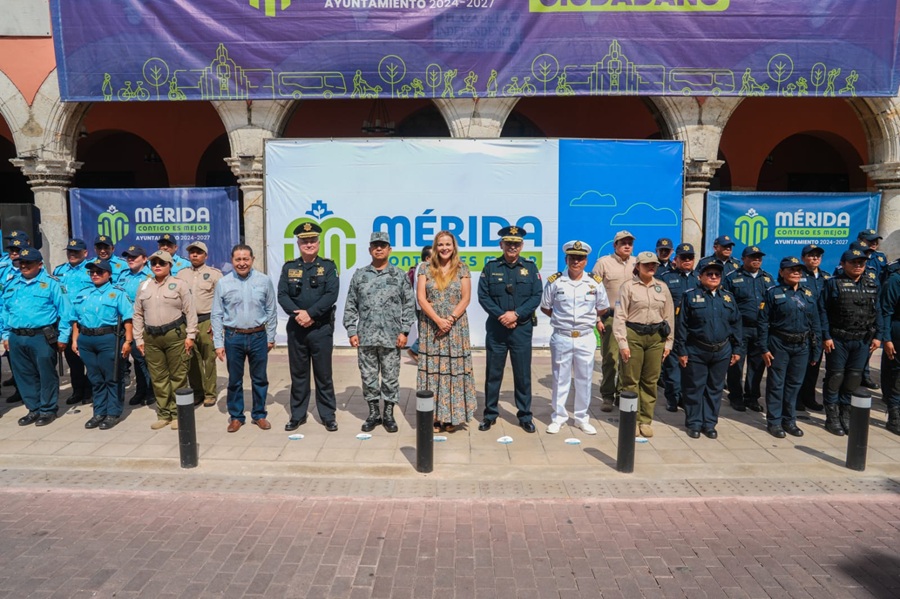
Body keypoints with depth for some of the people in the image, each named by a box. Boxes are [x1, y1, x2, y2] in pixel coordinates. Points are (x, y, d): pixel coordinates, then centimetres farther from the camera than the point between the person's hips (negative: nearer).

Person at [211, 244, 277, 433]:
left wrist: (270, 337, 3)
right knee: (234, 380, 10)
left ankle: (259, 415, 24)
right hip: (233, 337, 0)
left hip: (258, 336, 0)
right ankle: (236, 416, 24)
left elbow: (271, 311, 4)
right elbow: (216, 315, 1)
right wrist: (218, 343, -3)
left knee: (260, 378, 10)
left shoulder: (264, 281, -2)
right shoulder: (223, 283, -2)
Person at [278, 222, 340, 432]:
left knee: (323, 374, 4)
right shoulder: (289, 267, 8)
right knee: (298, 374, 11)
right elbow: (282, 295, 0)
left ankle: (328, 416, 15)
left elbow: (332, 295, -10)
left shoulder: (328, 266, 1)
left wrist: (310, 313, -17)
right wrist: (297, 314, -15)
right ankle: (297, 415, 22)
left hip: (321, 328, -2)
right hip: (295, 328, 2)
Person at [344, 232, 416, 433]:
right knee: (368, 377, 9)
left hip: (391, 338, -1)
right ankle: (373, 413, 23)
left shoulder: (400, 276, 3)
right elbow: (350, 306, 7)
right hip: (365, 337, 2)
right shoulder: (359, 275, 6)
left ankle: (389, 414, 20)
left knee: (391, 377, 6)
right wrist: (352, 331, 0)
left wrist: (404, 331, -5)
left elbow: (409, 305, 2)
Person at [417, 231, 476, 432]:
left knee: (454, 368, 2)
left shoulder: (462, 269, 4)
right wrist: (438, 320, -14)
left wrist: (450, 319, -13)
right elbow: (421, 297, -4)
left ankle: (452, 417, 12)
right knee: (432, 368, 1)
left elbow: (466, 298, -1)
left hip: (456, 327, 0)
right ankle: (434, 417, 10)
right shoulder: (425, 268, 3)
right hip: (431, 326, 0)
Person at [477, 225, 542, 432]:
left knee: (523, 373, 7)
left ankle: (525, 416, 19)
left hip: (522, 328, 0)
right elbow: (483, 296, -3)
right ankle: (490, 414, 20)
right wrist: (501, 316, -14)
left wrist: (516, 314, -15)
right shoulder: (491, 267, 3)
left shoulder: (530, 267, 4)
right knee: (493, 373, 7)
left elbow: (536, 296, -3)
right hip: (495, 328, 0)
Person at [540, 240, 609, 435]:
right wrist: (561, 318, 3)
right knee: (560, 379, 8)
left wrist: (586, 318, 7)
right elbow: (545, 307, 7)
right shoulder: (554, 281, -4)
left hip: (586, 339, 1)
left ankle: (582, 418, 24)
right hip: (561, 338, -1)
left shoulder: (595, 283, 0)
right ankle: (558, 417, 20)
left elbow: (603, 309, 13)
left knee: (584, 379, 10)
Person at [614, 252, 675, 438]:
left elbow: (669, 316, 13)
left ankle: (646, 420, 19)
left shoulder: (662, 288, 9)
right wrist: (622, 343, -10)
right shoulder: (628, 286, -2)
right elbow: (620, 316, -5)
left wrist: (668, 342, 8)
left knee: (650, 381, 8)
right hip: (633, 335, -3)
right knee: (631, 380, 2)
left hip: (656, 337, 3)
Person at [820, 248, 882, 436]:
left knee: (854, 378, 9)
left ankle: (846, 415, 21)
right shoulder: (833, 283, -4)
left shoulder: (872, 285, 10)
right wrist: (826, 336, -12)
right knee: (835, 377, 1)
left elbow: (877, 312, 12)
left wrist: (877, 336, 5)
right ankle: (832, 418, 10)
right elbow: (824, 312, -7)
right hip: (838, 340, -4)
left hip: (863, 341, 4)